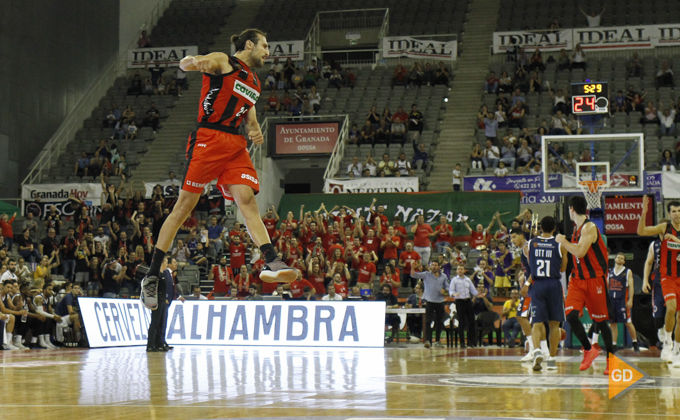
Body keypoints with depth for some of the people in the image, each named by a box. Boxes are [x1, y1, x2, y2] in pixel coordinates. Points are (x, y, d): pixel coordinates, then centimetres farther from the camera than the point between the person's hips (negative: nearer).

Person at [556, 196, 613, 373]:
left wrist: (563, 241, -14)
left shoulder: (589, 227, -15)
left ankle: (611, 358, 15)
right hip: (577, 279, 7)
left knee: (600, 320, 2)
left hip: (594, 279, -7)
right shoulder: (577, 228, 12)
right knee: (571, 315, -10)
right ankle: (588, 350, 7)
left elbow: (580, 252, -25)